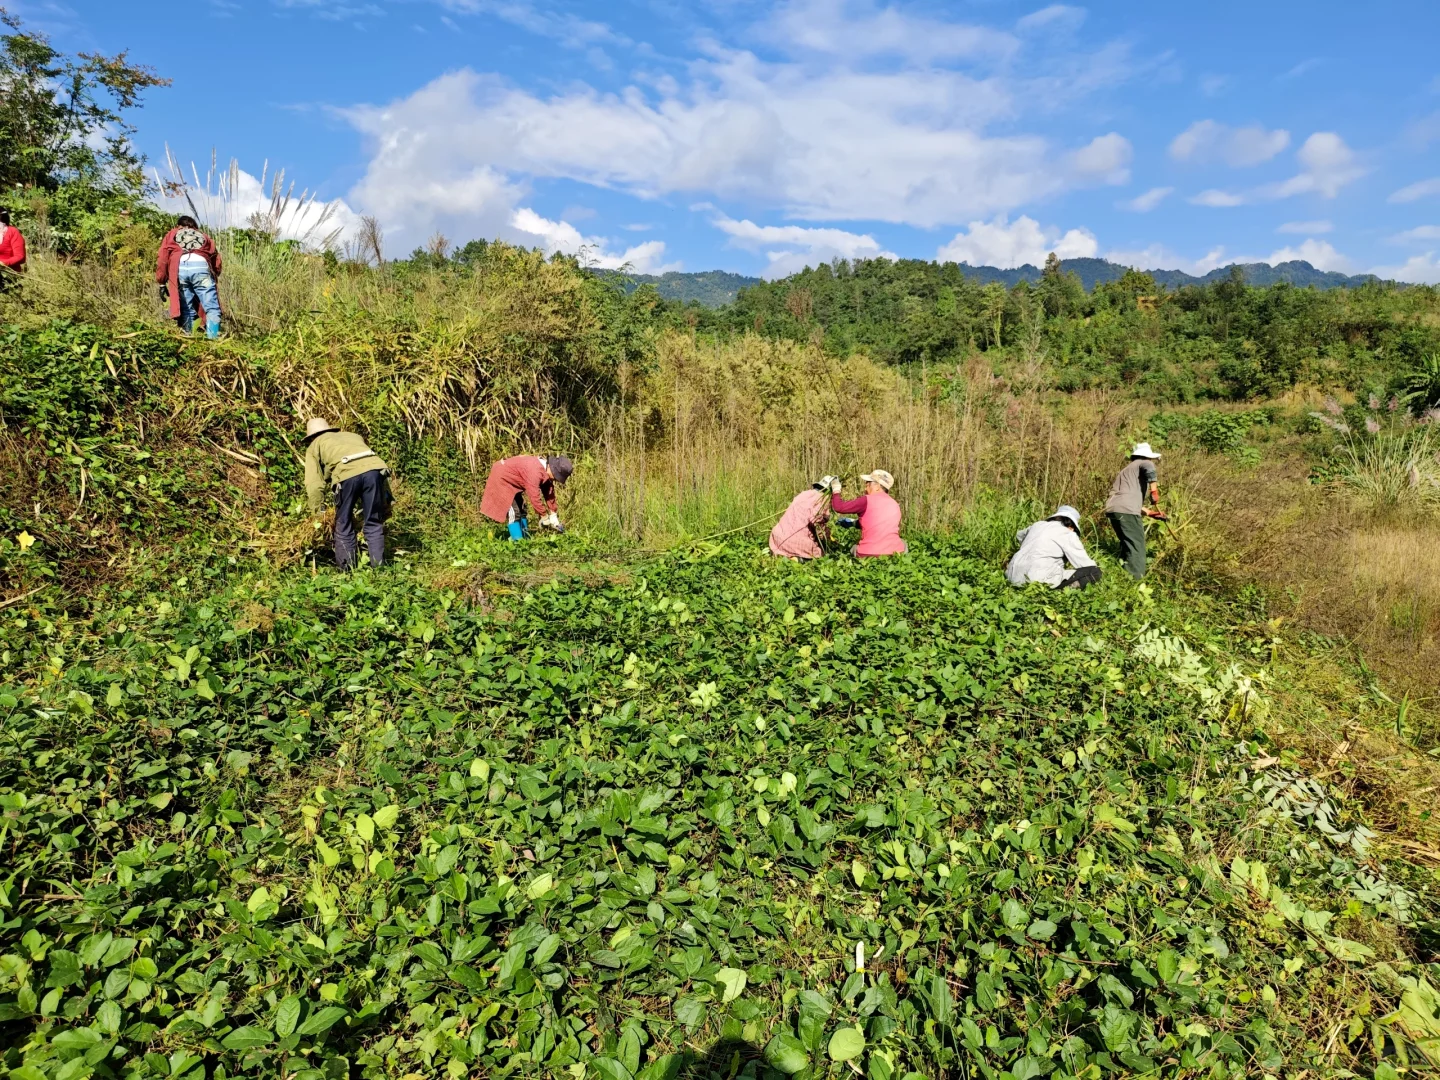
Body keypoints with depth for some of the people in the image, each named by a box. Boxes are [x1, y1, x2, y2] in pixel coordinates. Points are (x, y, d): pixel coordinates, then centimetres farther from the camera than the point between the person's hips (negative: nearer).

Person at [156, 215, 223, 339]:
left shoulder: (171, 234, 31)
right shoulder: (203, 236, 34)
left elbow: (162, 259, 18)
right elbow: (216, 259, 20)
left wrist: (162, 282, 18)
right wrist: (215, 277, 26)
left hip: (179, 267, 1)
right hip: (201, 265, -1)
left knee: (186, 309, 6)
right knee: (212, 308, -5)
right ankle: (213, 338, -19)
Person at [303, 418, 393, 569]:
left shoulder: (314, 446, 29)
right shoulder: (353, 435, 40)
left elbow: (313, 484, 13)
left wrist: (318, 512, 16)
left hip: (347, 474, -3)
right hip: (374, 468, 3)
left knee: (343, 523, 16)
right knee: (374, 523, 14)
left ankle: (346, 567, 20)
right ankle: (378, 565, 13)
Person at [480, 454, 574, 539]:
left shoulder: (546, 470, -7)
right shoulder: (535, 472, -36)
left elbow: (549, 493, 0)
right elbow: (535, 497, -34)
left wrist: (554, 516, 1)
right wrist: (544, 517, -24)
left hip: (511, 480, 10)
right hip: (500, 477, -10)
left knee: (521, 510, 12)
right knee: (513, 512, -14)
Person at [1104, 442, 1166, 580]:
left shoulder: (1128, 469, 34)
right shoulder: (1144, 463, 10)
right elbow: (1149, 469, -18)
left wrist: (1150, 512, 31)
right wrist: (1154, 491, -13)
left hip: (1112, 508, 9)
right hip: (1126, 510, -9)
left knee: (1127, 543, 23)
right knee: (1137, 547, -5)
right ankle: (1135, 580, -11)